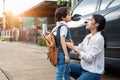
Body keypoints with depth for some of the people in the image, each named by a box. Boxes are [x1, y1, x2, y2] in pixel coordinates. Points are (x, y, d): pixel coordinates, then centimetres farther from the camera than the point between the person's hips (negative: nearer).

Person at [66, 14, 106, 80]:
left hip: (93, 72, -8)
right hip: (84, 67, 8)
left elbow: (89, 58, -24)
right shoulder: (88, 36, 6)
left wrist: (73, 48, -21)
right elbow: (79, 48, 3)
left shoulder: (99, 38, -20)